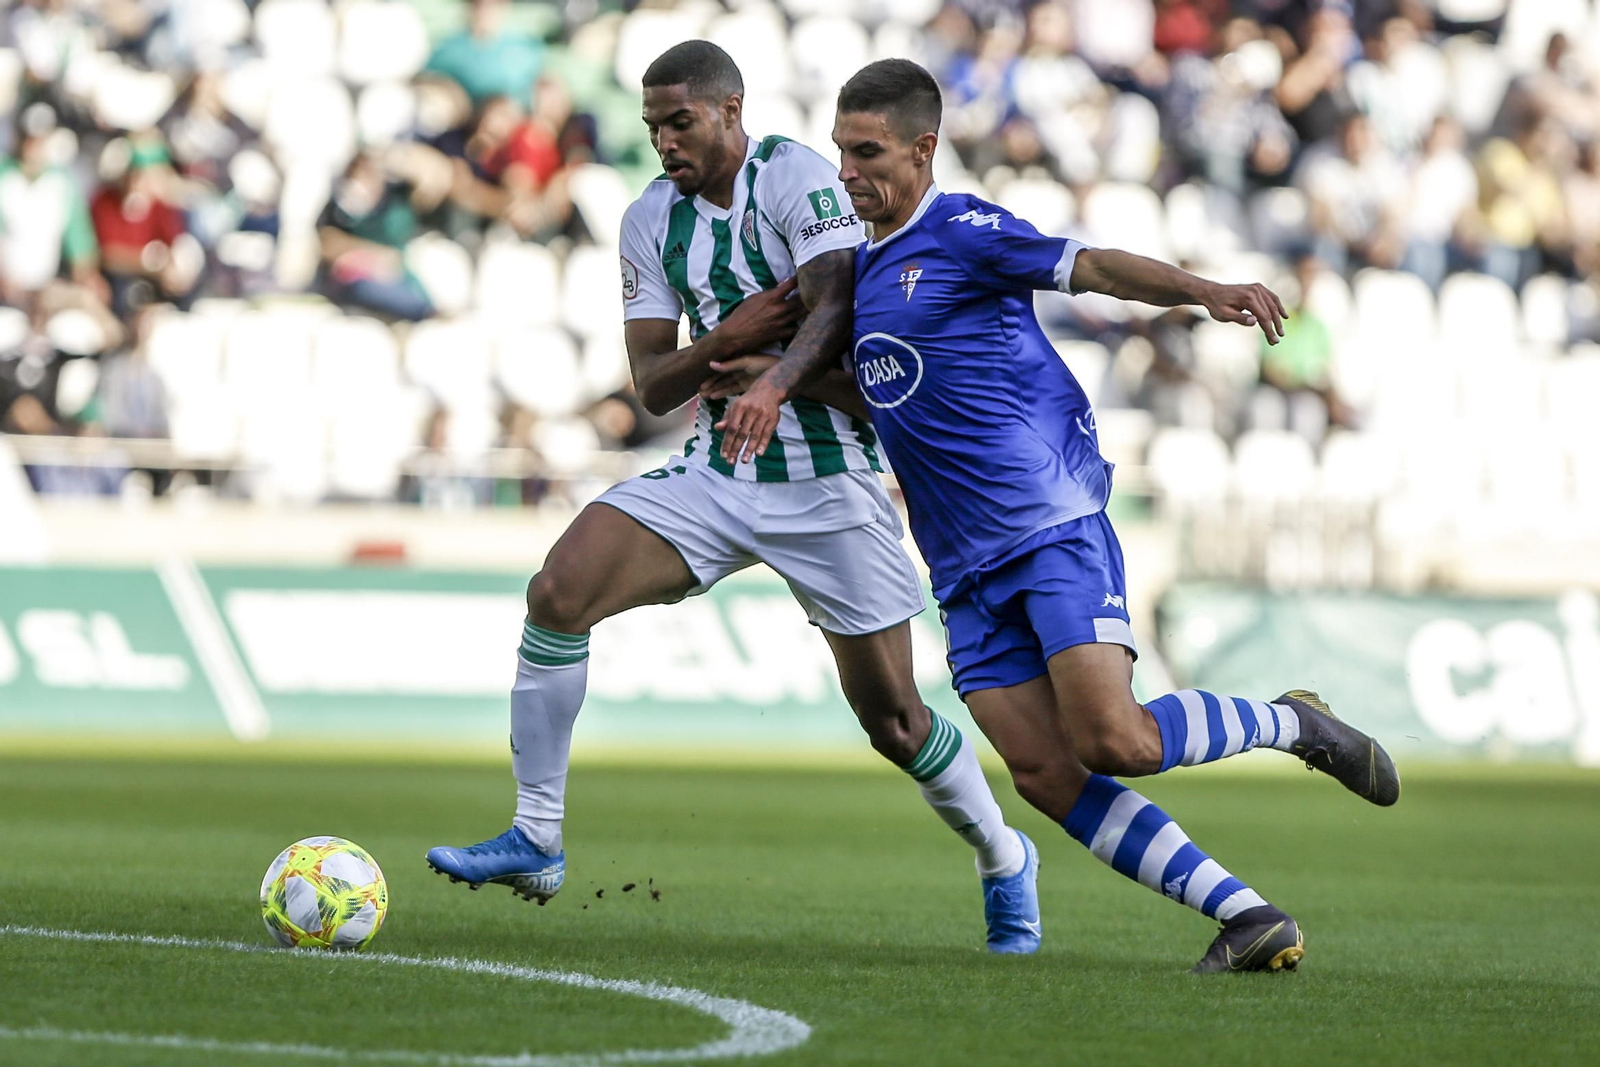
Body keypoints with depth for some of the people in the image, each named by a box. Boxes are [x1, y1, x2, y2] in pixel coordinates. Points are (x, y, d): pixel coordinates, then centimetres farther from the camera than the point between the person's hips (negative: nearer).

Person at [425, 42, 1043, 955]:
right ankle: (537, 842, -11)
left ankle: (1004, 861, 27)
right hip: (714, 477, 5)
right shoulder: (653, 220, 7)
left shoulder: (796, 177, -10)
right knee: (560, 590, -18)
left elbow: (834, 315, -20)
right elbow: (653, 386, 4)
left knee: (892, 717, 0)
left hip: (825, 481, -5)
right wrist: (726, 341, -15)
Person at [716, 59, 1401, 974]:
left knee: (1114, 743, -20)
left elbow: (1095, 268, -17)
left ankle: (1292, 725, 7)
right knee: (1046, 776, -9)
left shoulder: (961, 231, -7)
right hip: (967, 571, 8)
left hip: (1054, 524, -8)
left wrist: (1205, 291, -34)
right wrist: (770, 385, -3)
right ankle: (1249, 916, -7)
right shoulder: (862, 263, 18)